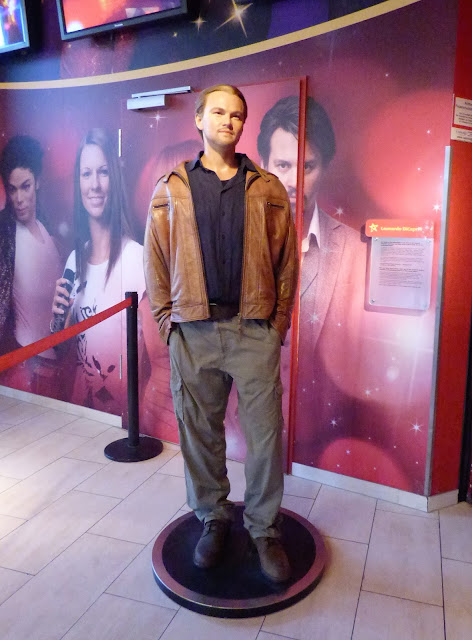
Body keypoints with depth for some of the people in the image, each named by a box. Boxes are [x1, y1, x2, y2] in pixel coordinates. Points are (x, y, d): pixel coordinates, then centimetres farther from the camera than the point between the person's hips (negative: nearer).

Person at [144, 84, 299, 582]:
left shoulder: (268, 190, 9)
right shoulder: (171, 190, 9)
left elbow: (286, 261, 7)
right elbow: (155, 261, 9)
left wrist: (278, 321, 0)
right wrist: (167, 320, 2)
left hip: (255, 330, 0)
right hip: (193, 331, 1)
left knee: (265, 433, 3)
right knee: (200, 432, 10)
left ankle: (264, 528, 23)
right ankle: (213, 519, 31)